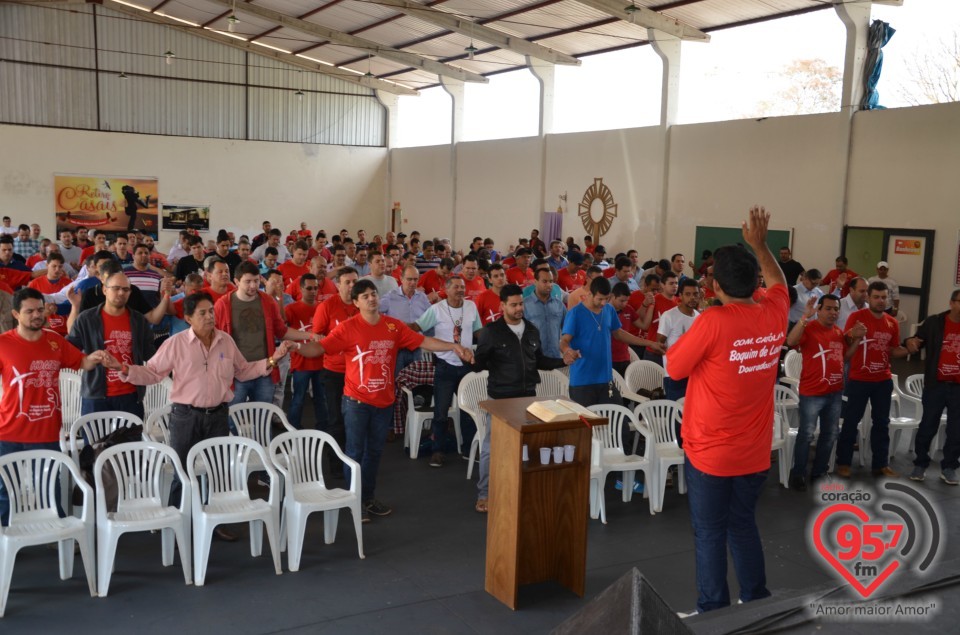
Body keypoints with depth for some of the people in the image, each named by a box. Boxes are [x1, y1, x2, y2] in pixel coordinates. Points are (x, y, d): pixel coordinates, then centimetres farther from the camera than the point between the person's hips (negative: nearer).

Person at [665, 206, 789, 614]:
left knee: (710, 534, 7)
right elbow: (777, 281, 20)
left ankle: (714, 614, 18)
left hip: (710, 452, -5)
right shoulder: (774, 314, -4)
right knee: (744, 526, 20)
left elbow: (675, 367, -9)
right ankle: (757, 604, 31)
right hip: (754, 453, 6)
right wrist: (759, 245, 21)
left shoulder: (713, 322, -22)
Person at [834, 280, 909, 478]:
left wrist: (909, 348, -6)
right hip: (859, 380, -5)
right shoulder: (856, 317, -8)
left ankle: (880, 464, 21)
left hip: (884, 380, 5)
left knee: (882, 422, 11)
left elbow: (894, 351, 14)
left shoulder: (892, 322, 7)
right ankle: (843, 463, 11)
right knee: (851, 421, 2)